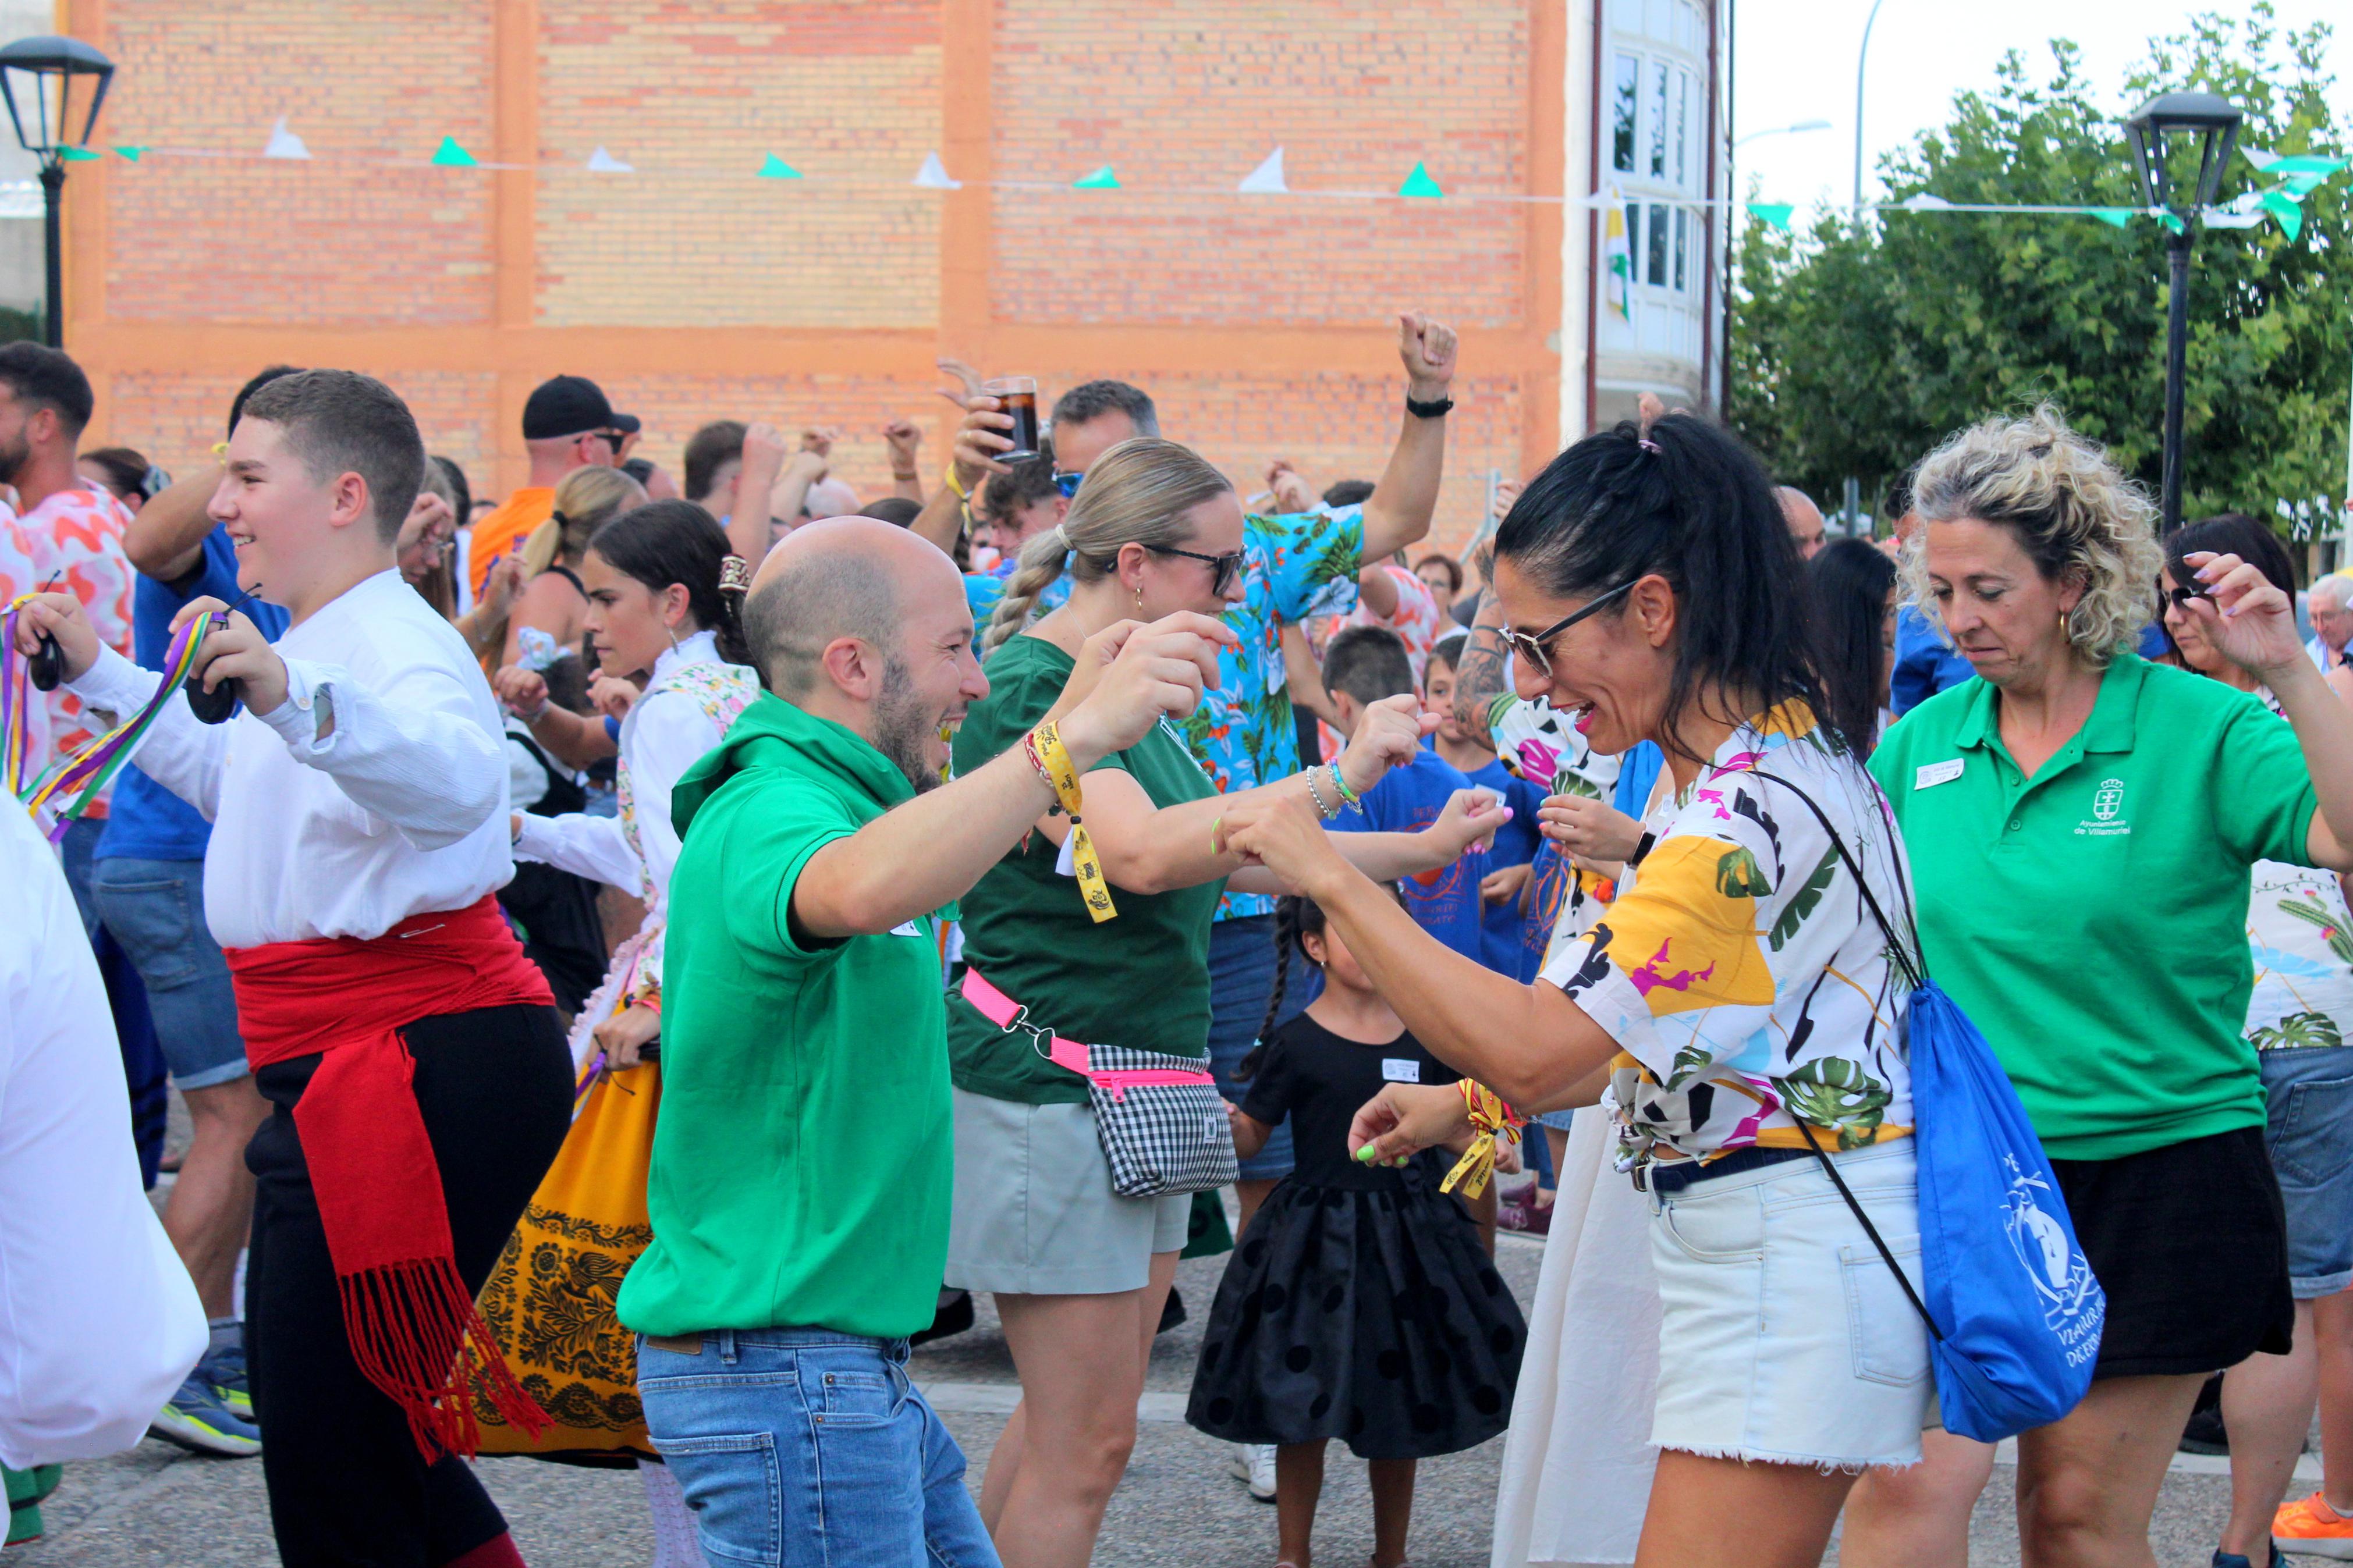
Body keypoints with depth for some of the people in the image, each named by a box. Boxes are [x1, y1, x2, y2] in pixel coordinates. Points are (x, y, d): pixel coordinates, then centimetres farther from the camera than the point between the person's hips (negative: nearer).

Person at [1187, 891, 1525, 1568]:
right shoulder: (1295, 1044, -5)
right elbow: (1251, 1132, -4)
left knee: (1401, 1408, 10)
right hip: (1316, 1234, -3)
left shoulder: (1423, 1036, 4)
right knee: (1305, 1410, 1)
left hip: (1410, 1232, 3)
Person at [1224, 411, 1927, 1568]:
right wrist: (1472, 1102, 16)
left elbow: (1540, 1047, -27)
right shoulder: (1778, 750, 11)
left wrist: (1332, 880, -21)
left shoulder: (1752, 809, -23)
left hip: (1787, 1263, -11)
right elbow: (1654, 1023, 20)